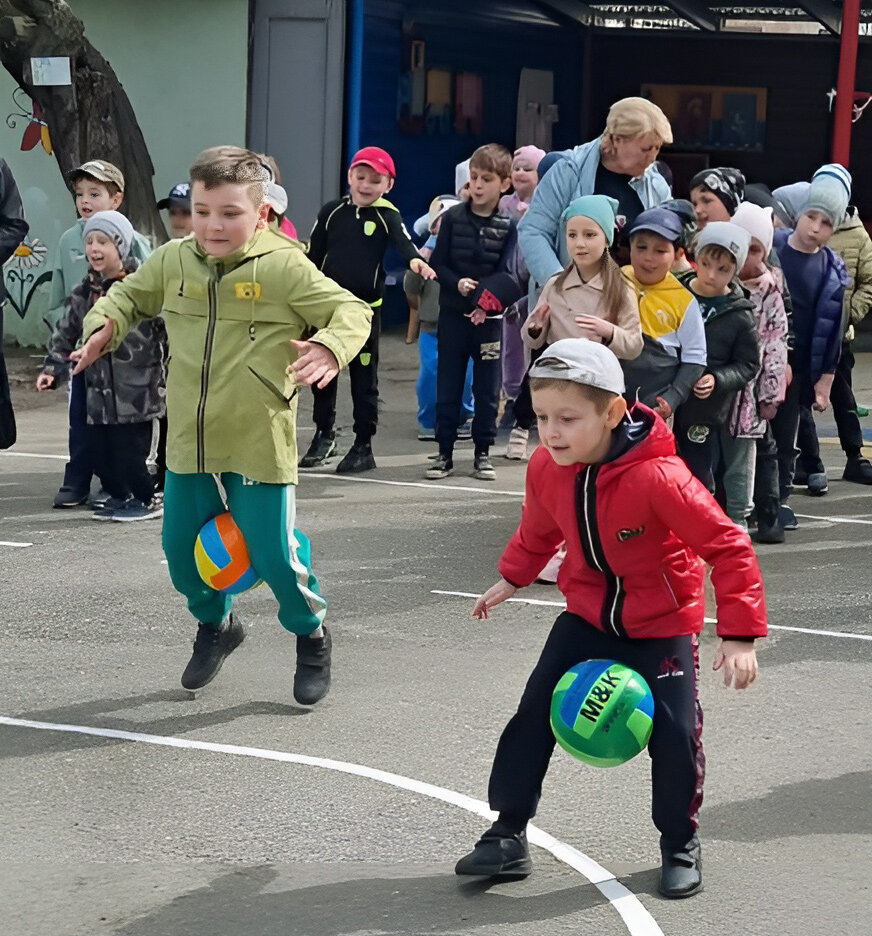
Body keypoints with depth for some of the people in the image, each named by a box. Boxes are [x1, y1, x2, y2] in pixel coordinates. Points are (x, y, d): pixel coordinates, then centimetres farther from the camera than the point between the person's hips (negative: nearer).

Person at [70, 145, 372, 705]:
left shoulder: (283, 267, -12)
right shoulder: (173, 262, 1)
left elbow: (351, 310, -12)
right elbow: (129, 295, 18)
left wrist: (331, 347, -32)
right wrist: (105, 324, -3)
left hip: (260, 447, -5)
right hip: (189, 444, 5)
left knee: (273, 553, -2)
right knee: (182, 550, 12)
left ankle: (311, 634, 28)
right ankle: (216, 623, 43)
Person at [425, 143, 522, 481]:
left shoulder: (508, 226, -1)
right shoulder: (453, 217, 1)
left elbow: (505, 274, -5)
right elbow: (438, 264, 1)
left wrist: (488, 300, -21)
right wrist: (458, 283, -17)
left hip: (489, 318, -1)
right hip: (453, 314, 1)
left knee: (487, 389, 5)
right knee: (447, 386, 4)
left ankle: (482, 453, 14)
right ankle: (445, 452, 12)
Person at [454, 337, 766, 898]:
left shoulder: (659, 477, -32)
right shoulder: (547, 469, -13)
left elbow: (728, 547, -26)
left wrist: (740, 634, -28)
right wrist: (513, 578, 24)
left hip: (662, 625, -4)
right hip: (588, 616, 5)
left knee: (675, 732, -6)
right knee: (534, 716, -1)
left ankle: (681, 844, 19)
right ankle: (509, 835, 11)